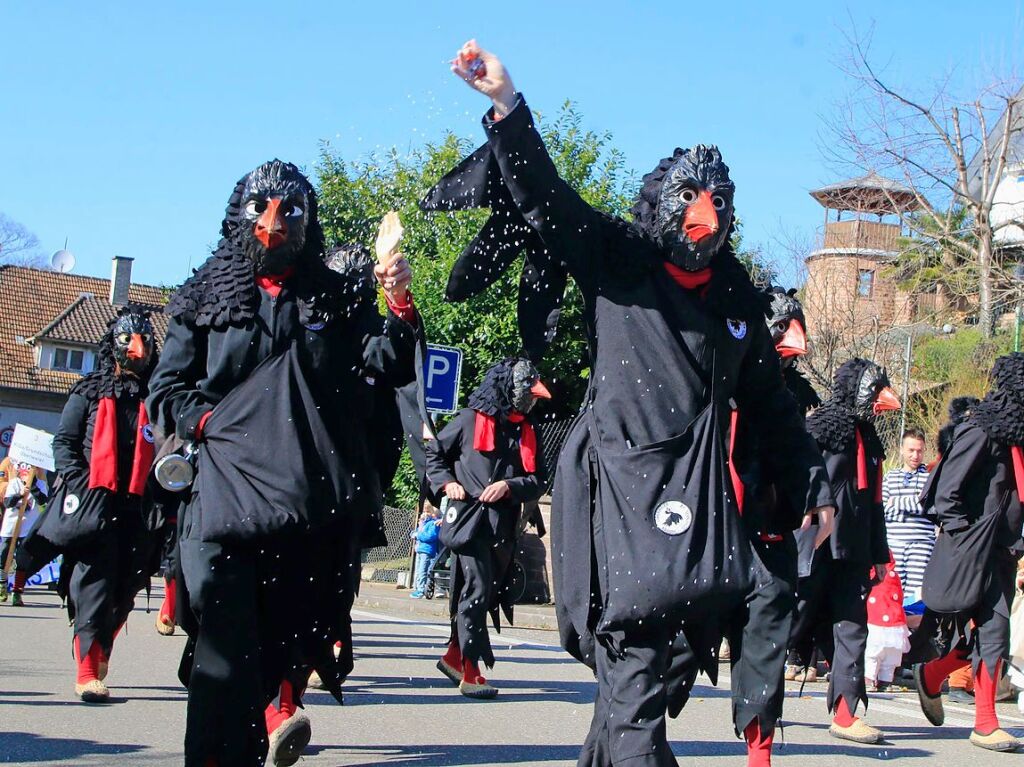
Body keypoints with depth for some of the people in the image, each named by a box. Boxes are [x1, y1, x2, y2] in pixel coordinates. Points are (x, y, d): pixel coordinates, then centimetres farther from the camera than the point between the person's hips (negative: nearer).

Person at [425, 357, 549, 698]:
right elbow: (434, 452, 10)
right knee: (477, 589, -13)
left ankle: (454, 656, 29)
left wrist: (509, 485, -8)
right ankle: (471, 673, -11)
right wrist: (447, 483, -5)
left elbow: (537, 482, 10)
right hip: (469, 519, -6)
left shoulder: (528, 432, 14)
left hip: (503, 526, 6)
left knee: (489, 593, 11)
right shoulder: (471, 419, 1)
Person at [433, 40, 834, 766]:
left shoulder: (736, 300, 17)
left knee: (667, 670, 3)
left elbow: (772, 407, 23)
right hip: (622, 492, -5)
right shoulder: (617, 263, 4)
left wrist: (815, 490, 20)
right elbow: (548, 198, -10)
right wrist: (507, 106, -24)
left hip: (699, 499, 5)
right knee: (635, 678, -12)